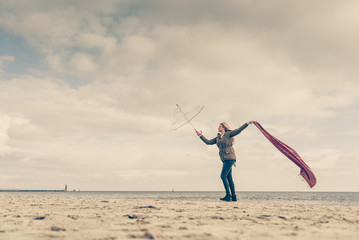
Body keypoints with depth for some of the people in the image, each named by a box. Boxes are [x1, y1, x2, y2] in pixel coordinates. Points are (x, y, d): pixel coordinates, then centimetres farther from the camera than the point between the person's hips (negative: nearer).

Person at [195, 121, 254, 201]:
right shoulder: (218, 137, 19)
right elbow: (208, 142, 20)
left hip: (230, 158, -8)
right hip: (225, 159, 8)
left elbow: (238, 130, -10)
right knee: (229, 178, 6)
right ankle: (234, 197, 9)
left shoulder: (229, 134, -1)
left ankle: (228, 195, -9)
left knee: (223, 176, -13)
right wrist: (201, 136, 15)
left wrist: (247, 124, -21)